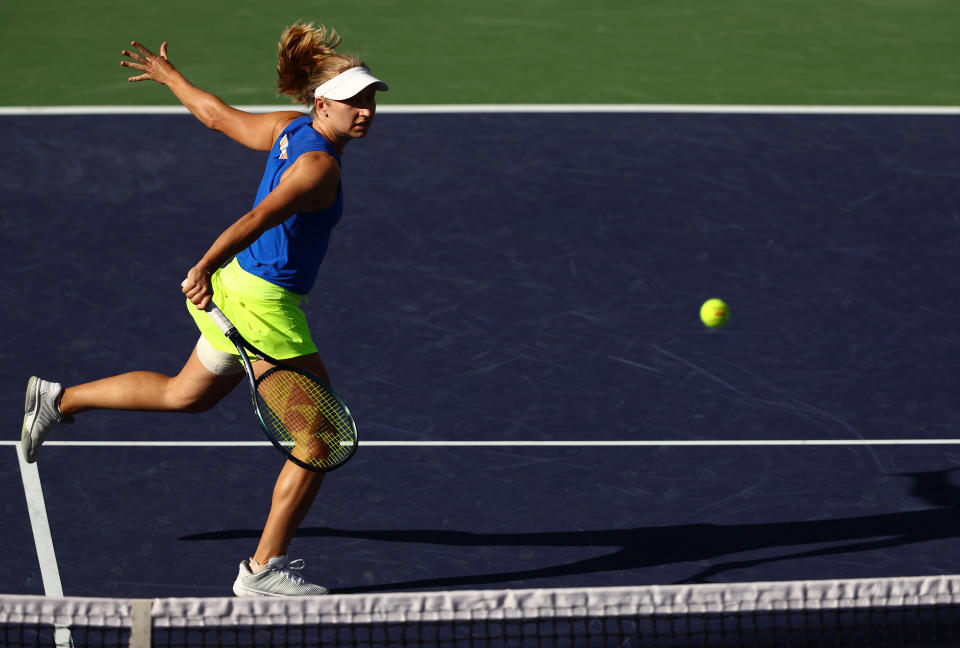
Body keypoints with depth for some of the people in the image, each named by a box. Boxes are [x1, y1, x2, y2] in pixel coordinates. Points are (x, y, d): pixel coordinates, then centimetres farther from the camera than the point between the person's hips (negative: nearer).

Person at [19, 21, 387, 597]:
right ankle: (264, 571, 2)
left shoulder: (288, 128, 2)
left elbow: (218, 115, 15)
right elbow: (260, 218, -38)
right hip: (264, 307, -10)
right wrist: (206, 267, -48)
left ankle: (59, 400, 44)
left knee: (186, 395, 33)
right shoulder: (319, 166, -26)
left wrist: (169, 75, 30)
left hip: (236, 292, 10)